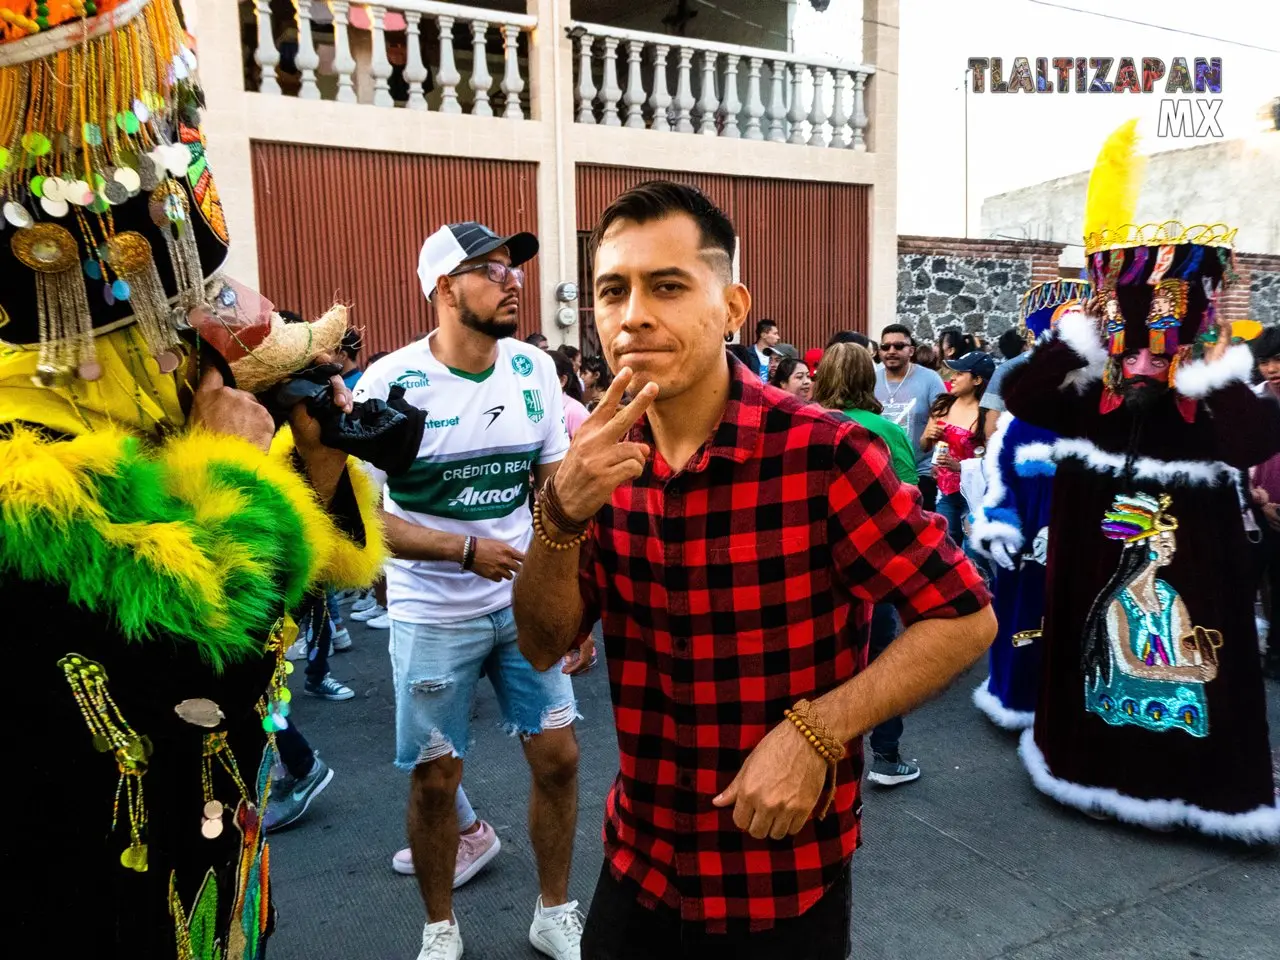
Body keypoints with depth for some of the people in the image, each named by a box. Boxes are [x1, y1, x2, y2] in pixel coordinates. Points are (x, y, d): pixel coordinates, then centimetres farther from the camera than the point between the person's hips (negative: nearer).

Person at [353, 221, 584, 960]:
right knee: (435, 778, 9)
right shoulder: (390, 383, -15)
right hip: (433, 615, -3)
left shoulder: (534, 368, -2)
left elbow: (557, 483, 6)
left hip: (526, 601, 4)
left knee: (559, 757, 8)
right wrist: (467, 550, -21)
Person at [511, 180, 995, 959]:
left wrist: (817, 731, -23)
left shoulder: (822, 454, -20)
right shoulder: (606, 461, -5)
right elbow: (545, 646, -5)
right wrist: (562, 515, -22)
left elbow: (964, 619, -13)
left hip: (785, 885, -4)